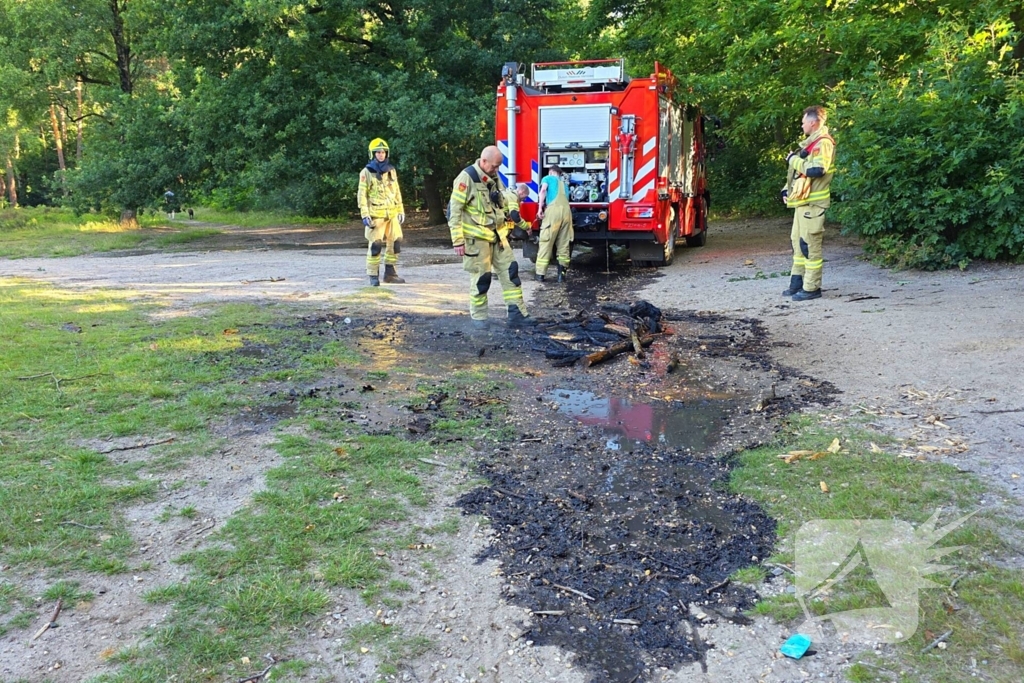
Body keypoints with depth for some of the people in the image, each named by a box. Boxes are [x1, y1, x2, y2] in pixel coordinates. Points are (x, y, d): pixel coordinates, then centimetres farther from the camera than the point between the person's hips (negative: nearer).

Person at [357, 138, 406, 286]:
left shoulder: (391, 171, 13)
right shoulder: (366, 172, -3)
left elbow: (397, 192, 18)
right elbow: (362, 195, -6)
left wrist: (401, 211, 14)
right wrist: (365, 215, -13)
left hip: (392, 214, 5)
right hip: (376, 215, -5)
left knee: (395, 243, 5)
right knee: (375, 245, -5)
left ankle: (390, 273, 16)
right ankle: (374, 276, 4)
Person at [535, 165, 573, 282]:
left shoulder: (548, 178, 18)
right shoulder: (563, 183, 34)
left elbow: (543, 190, -1)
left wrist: (540, 208, -6)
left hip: (553, 209, -5)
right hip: (566, 210, 5)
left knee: (546, 242, -3)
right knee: (564, 243, 8)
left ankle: (540, 273, -2)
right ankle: (562, 272, 4)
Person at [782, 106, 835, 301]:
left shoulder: (823, 143, -12)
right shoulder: (810, 143, 20)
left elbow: (816, 170, -26)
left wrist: (794, 159, -14)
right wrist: (787, 190, 14)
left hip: (813, 203, -10)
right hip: (802, 201, 10)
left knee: (810, 243, -8)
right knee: (797, 240, 13)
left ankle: (812, 288, -3)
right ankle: (797, 283, 21)